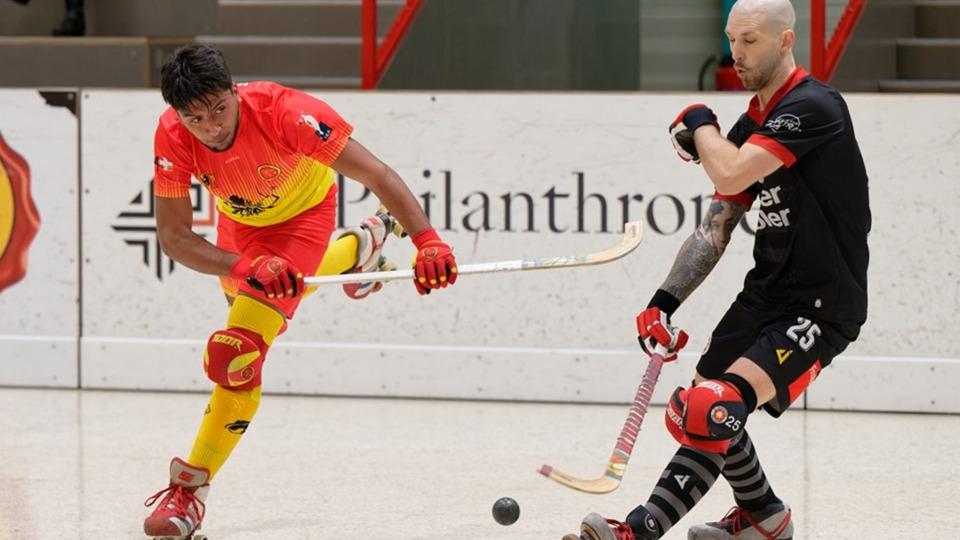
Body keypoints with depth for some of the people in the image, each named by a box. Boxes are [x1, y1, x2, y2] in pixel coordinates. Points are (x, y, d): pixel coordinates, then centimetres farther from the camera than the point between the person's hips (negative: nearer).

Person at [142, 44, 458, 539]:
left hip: (301, 215, -5)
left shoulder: (284, 112, -39)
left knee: (235, 356, -19)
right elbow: (173, 235, -26)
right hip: (239, 217, 5)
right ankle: (359, 249, 61)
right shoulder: (172, 137, -30)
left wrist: (427, 240, -49)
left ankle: (190, 489, -7)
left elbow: (374, 174, -37)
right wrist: (248, 268, -42)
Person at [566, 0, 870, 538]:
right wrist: (664, 302, -2)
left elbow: (731, 175, -29)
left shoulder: (812, 107, -18)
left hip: (823, 306, -9)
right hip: (767, 293, 9)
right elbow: (717, 227, 10)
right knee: (695, 410, 14)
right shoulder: (751, 125, 9)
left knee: (718, 408, -23)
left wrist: (700, 124, -8)